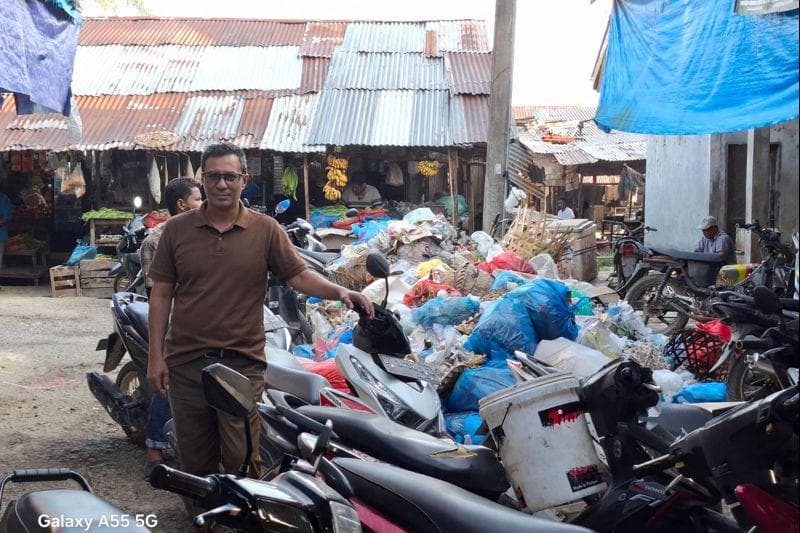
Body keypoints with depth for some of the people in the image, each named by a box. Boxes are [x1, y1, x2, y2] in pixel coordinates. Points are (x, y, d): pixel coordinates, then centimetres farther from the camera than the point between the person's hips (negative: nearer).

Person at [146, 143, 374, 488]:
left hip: (243, 362, -1)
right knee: (195, 459, 11)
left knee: (242, 459, -3)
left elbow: (299, 275, 2)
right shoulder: (177, 229, 5)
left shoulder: (265, 230, 3)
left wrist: (340, 292, -17)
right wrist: (155, 356, 1)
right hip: (186, 363, 2)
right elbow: (161, 294, 6)